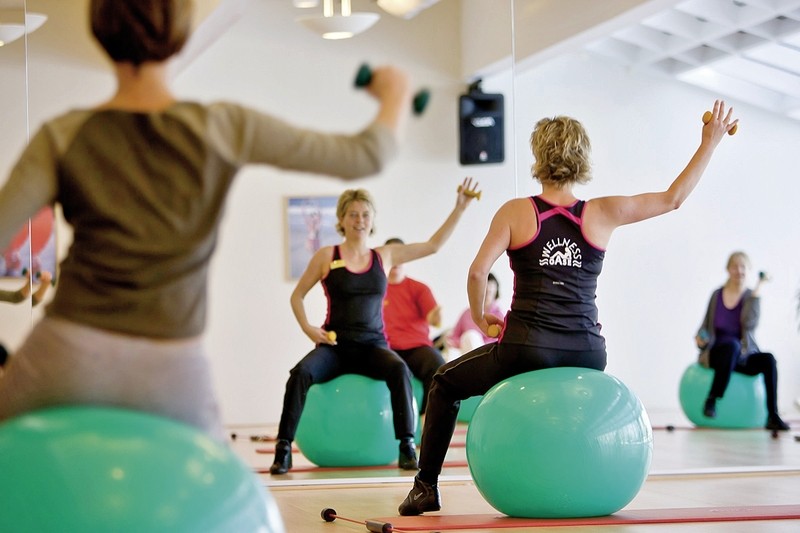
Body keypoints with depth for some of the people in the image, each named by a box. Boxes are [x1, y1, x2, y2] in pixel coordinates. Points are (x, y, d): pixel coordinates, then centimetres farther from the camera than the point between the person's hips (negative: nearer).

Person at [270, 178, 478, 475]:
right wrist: (307, 328, -7)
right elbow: (297, 295, 11)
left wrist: (459, 208, 5)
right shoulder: (326, 257, 3)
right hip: (334, 345, -1)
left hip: (373, 346, 1)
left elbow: (433, 245, 10)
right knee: (301, 373, -32)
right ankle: (283, 450, -21)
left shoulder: (385, 256, 9)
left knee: (399, 370, -33)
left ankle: (407, 448, -29)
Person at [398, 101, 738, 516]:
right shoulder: (603, 213, 3)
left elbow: (478, 271, -10)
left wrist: (479, 317, 7)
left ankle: (427, 487, 18)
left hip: (527, 348, -3)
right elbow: (674, 197, 13)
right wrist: (710, 143, 21)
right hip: (587, 353, 3)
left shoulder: (516, 212, -1)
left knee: (445, 385, 23)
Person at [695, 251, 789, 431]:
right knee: (732, 345, -36)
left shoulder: (751, 296, 0)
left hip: (742, 357, 1)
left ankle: (773, 417, -29)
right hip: (717, 354, -1)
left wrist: (757, 289, -19)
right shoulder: (717, 295, 3)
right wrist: (700, 338, -11)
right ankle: (712, 400, -33)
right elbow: (706, 326, 12)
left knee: (768, 359, -29)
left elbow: (750, 323, -19)